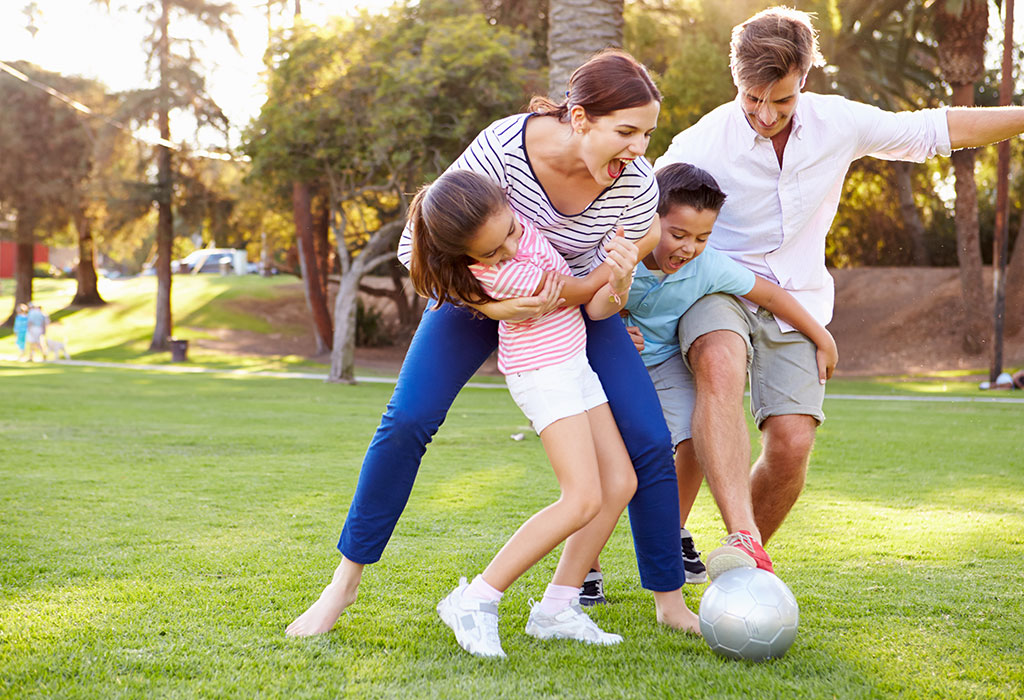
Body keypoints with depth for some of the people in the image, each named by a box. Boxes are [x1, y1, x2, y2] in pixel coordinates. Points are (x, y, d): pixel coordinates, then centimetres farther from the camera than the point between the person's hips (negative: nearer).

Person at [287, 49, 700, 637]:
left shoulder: (637, 181, -26)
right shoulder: (503, 147, -34)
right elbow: (418, 245, -25)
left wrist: (616, 273, -38)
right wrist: (489, 305, -37)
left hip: (572, 302, 2)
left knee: (650, 441, -12)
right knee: (406, 422, -17)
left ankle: (672, 603, 5)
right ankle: (345, 583, 0)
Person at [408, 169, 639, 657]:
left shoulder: (507, 217, -5)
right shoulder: (499, 272, -28)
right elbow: (588, 295, -15)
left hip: (573, 362, 9)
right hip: (541, 373, -9)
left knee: (620, 482, 2)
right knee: (583, 498, -18)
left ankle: (556, 608, 3)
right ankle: (474, 602, -14)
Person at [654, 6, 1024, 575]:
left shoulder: (839, 123, -5)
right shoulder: (703, 144, -15)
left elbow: (936, 129, 8)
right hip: (718, 290, -3)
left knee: (792, 446, -13)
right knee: (720, 368, -38)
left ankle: (748, 566, 14)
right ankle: (742, 543, -47)